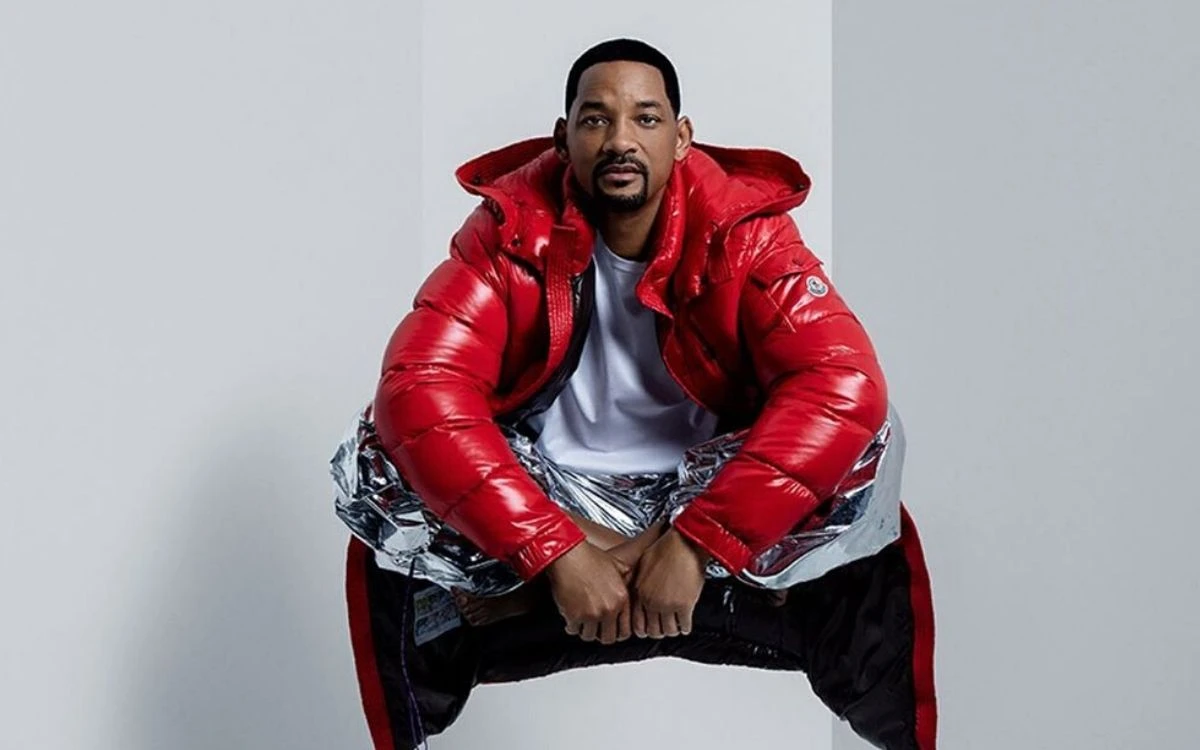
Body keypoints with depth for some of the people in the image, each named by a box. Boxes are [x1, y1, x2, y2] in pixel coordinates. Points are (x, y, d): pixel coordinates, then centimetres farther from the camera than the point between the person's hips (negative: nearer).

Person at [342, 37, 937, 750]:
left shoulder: (743, 229, -13)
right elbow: (419, 390, -24)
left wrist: (698, 543, -34)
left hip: (708, 505, 0)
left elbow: (844, 383, -26)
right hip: (551, 516, 1)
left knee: (872, 574, -26)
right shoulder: (513, 231, -13)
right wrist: (557, 553, -33)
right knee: (390, 569, -25)